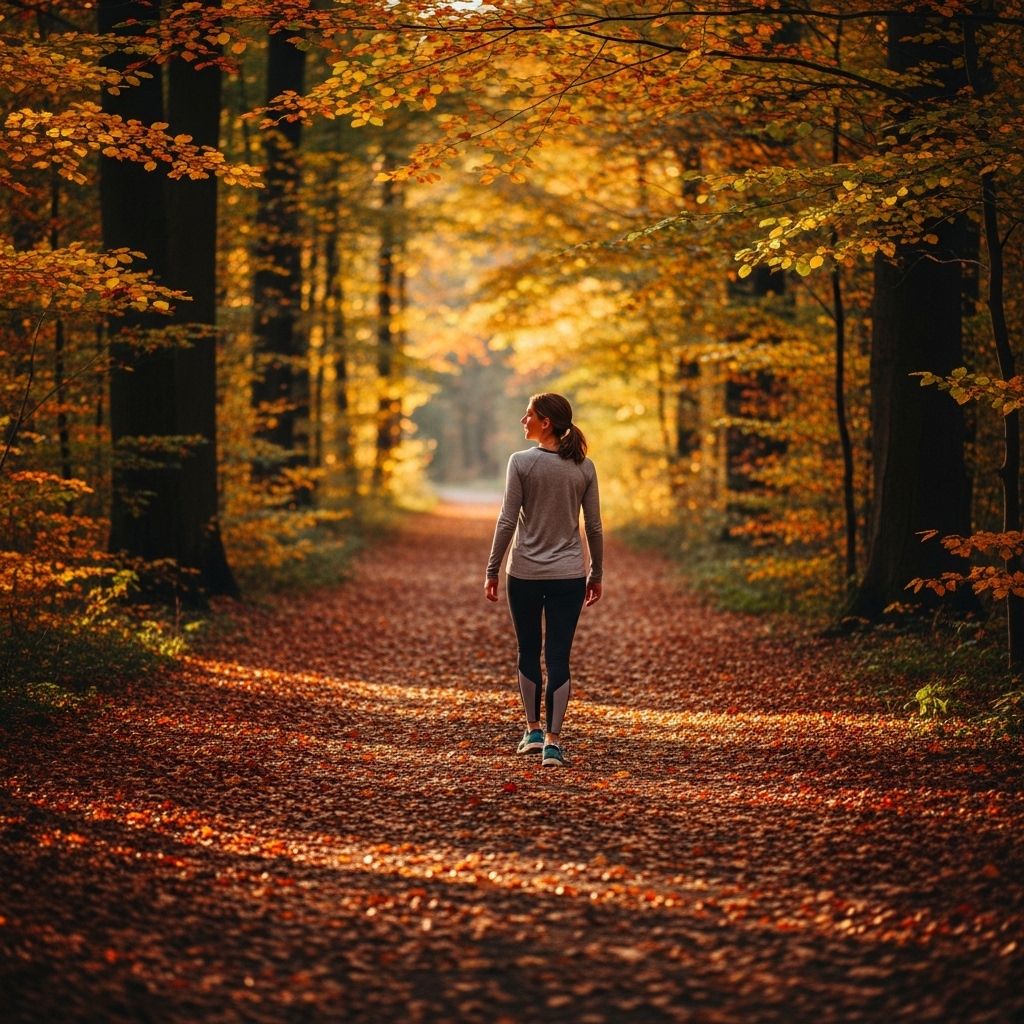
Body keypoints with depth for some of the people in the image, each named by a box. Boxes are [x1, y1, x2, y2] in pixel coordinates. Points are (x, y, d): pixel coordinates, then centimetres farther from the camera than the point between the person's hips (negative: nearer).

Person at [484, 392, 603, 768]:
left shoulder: (522, 462, -9)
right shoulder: (584, 467, 1)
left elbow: (507, 521, -10)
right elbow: (594, 527, 4)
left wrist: (492, 570, -2)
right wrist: (596, 574, 14)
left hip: (525, 574, -2)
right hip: (569, 576, 2)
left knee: (528, 653, 15)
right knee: (558, 658, 2)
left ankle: (534, 731, 24)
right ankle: (552, 741, -5)